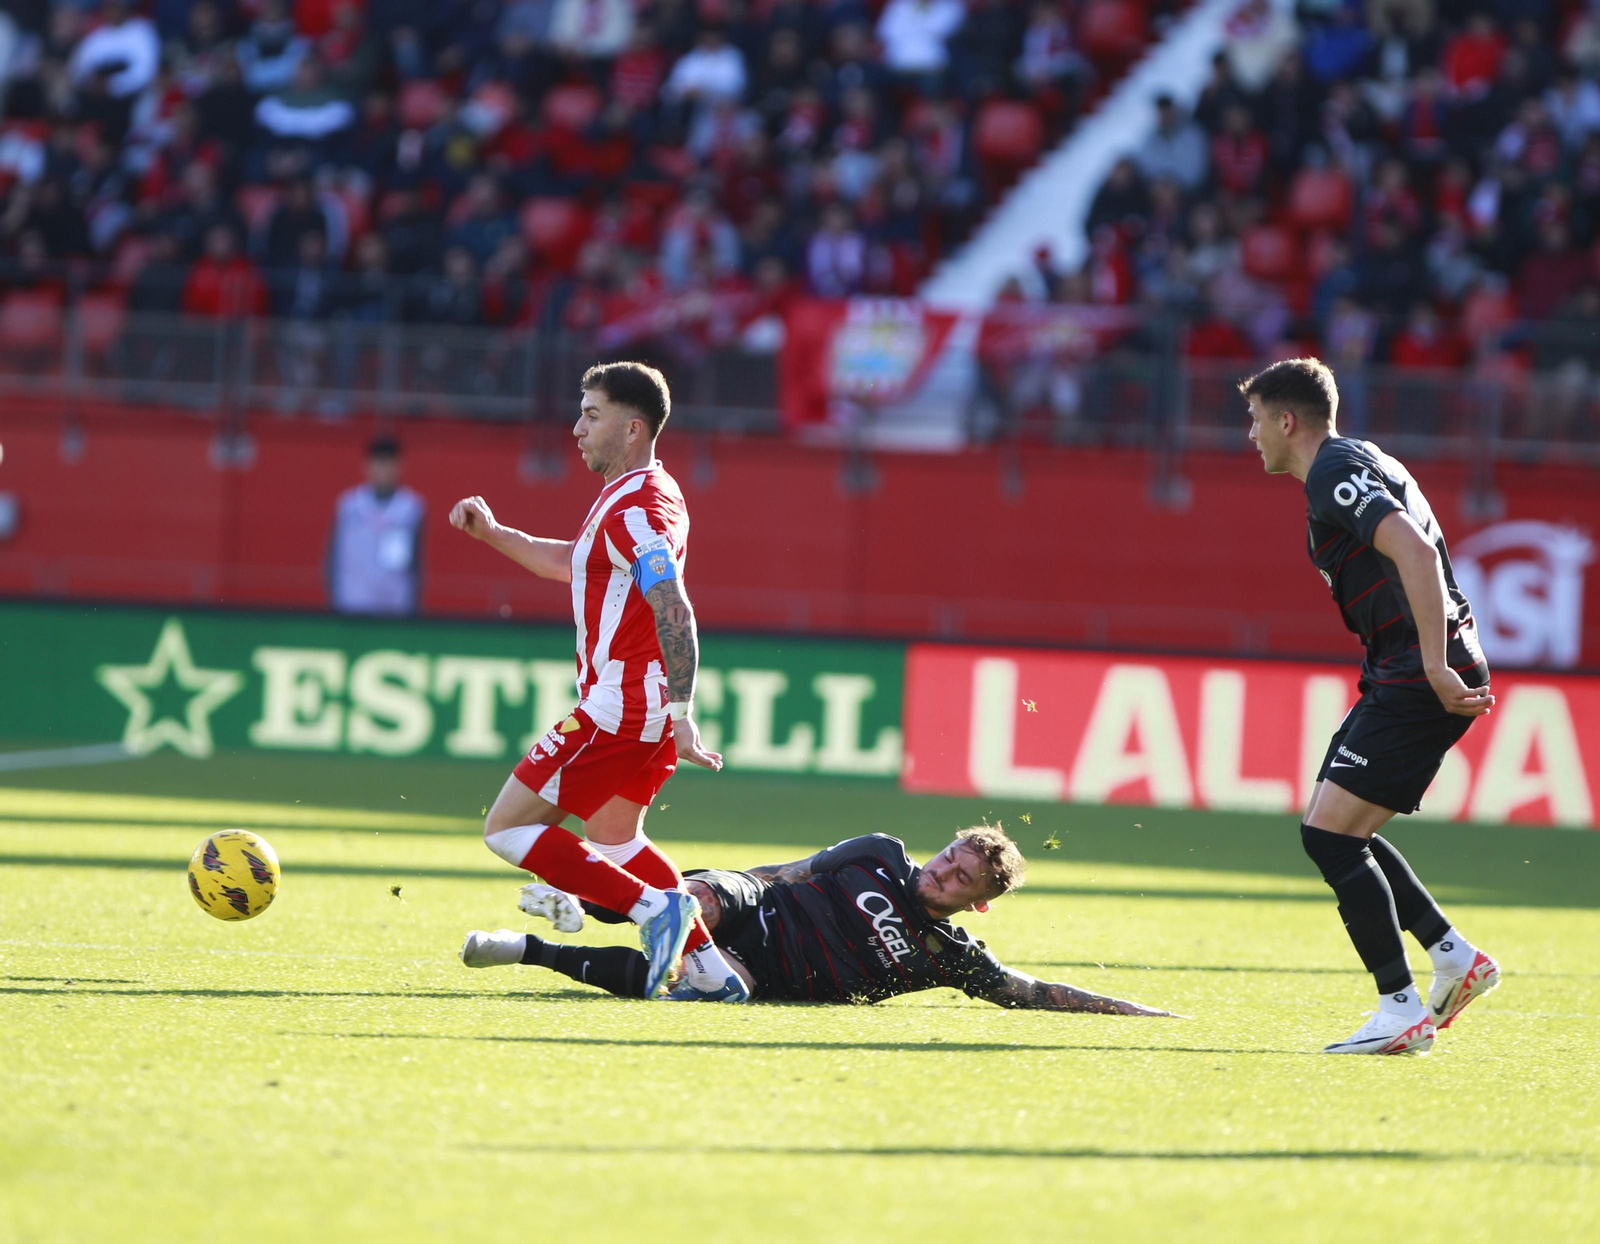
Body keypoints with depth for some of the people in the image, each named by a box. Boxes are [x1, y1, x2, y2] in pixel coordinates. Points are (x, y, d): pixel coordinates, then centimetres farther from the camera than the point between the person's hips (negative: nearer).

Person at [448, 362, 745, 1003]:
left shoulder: (638, 507, -17)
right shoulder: (628, 497, 16)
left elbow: (674, 613, -27)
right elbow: (573, 562, 32)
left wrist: (681, 718, -34)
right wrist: (492, 532, 21)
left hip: (619, 709, -10)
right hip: (643, 710, 10)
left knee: (507, 828, -5)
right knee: (614, 838, 24)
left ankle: (653, 906, -14)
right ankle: (709, 969, 17)